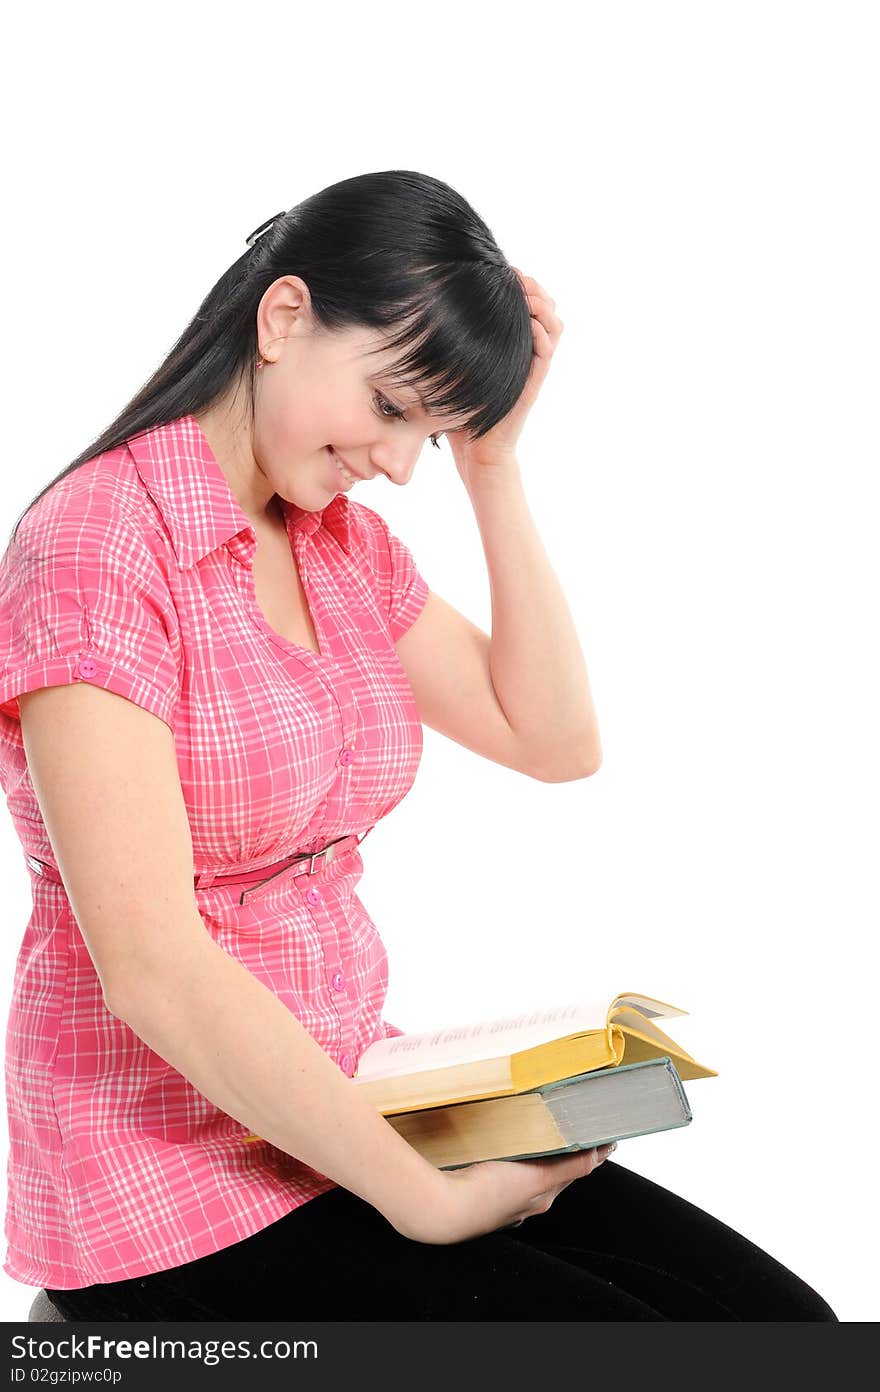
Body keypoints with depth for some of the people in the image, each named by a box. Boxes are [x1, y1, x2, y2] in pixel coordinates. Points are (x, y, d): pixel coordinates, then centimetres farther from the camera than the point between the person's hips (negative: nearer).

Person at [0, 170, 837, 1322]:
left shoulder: (346, 543, 9)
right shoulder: (94, 546, -16)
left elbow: (555, 741, 8)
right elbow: (154, 968, -22)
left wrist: (493, 468, 1)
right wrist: (426, 1201, -17)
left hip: (346, 1112, 7)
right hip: (169, 1184, -7)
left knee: (778, 1315, -7)